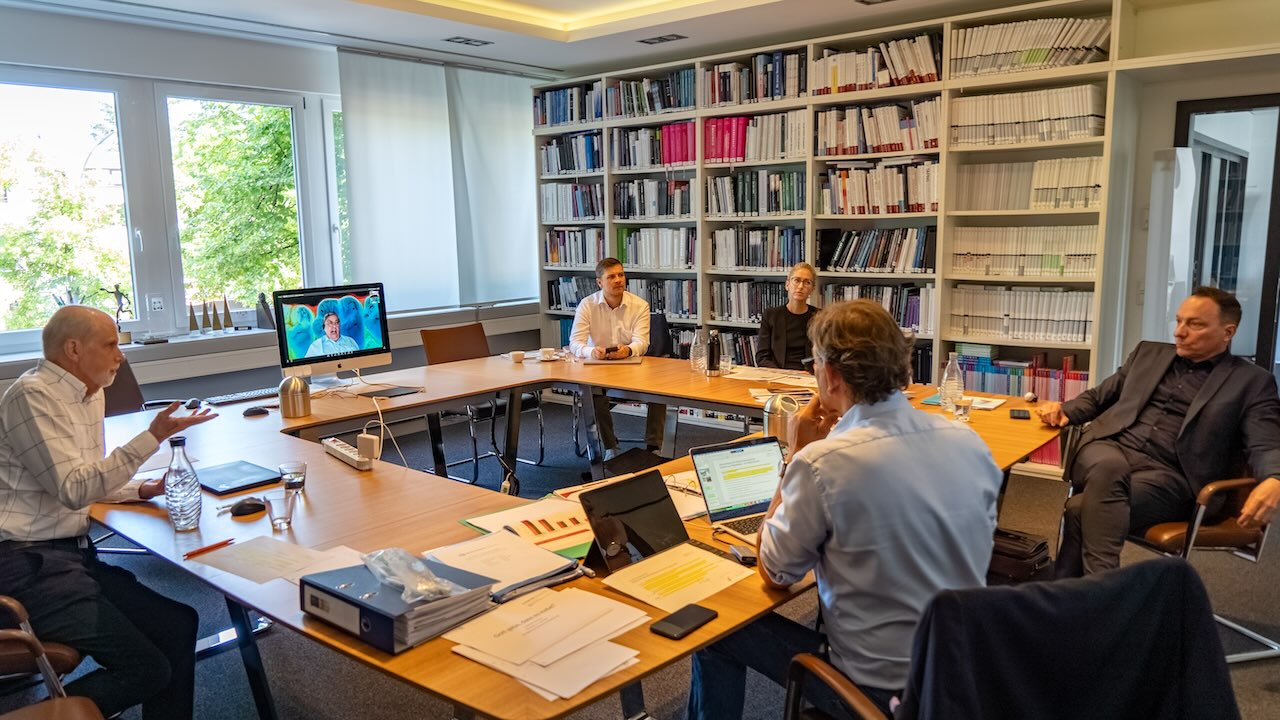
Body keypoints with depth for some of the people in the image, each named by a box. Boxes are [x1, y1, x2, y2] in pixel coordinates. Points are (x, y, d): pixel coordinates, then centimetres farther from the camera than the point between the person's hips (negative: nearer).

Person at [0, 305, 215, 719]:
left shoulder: (88, 394, 13)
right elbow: (74, 489, -22)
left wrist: (142, 490, 8)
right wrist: (153, 437, -27)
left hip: (71, 553, 9)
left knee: (178, 625, 0)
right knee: (148, 668, -15)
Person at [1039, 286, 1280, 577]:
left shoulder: (1252, 382, 9)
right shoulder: (1149, 353, 22)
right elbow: (1098, 396, 26)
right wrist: (1064, 410, 2)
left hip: (1169, 475, -3)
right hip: (1112, 450, 3)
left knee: (1082, 509, -32)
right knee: (1108, 469, -37)